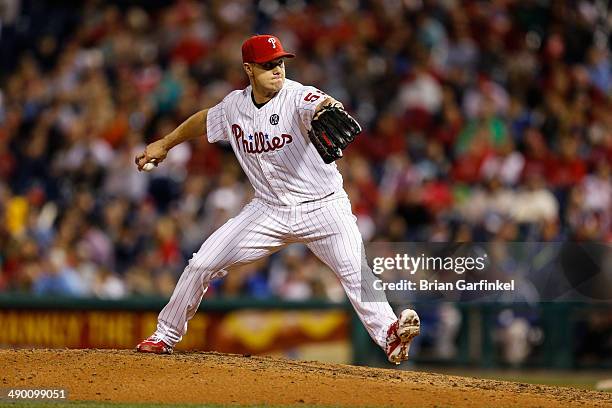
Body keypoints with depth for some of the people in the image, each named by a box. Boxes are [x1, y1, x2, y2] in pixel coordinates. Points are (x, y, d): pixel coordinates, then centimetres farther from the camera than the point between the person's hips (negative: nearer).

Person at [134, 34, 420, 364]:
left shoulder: (297, 96, -17)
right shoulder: (234, 106, 0)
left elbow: (320, 104, -41)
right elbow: (205, 119, 23)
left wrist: (330, 110, -65)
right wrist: (165, 144, 31)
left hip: (323, 206, -4)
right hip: (270, 210, 4)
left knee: (356, 273, -26)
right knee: (201, 265, -1)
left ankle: (389, 335, -22)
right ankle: (165, 336, 15)